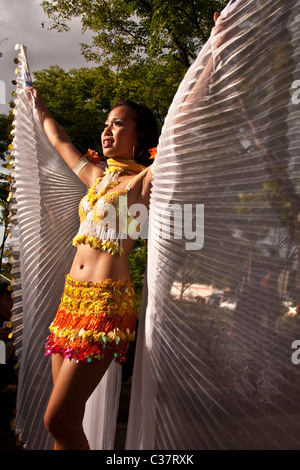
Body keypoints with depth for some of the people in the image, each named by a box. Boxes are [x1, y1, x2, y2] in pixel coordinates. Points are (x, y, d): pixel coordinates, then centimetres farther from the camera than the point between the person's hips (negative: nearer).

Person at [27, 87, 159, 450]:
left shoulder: (142, 181, -2)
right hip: (72, 297, 7)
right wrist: (40, 108, 45)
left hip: (106, 301, -7)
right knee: (64, 420, 9)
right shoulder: (97, 178, 17)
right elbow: (61, 142, 33)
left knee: (58, 421, -8)